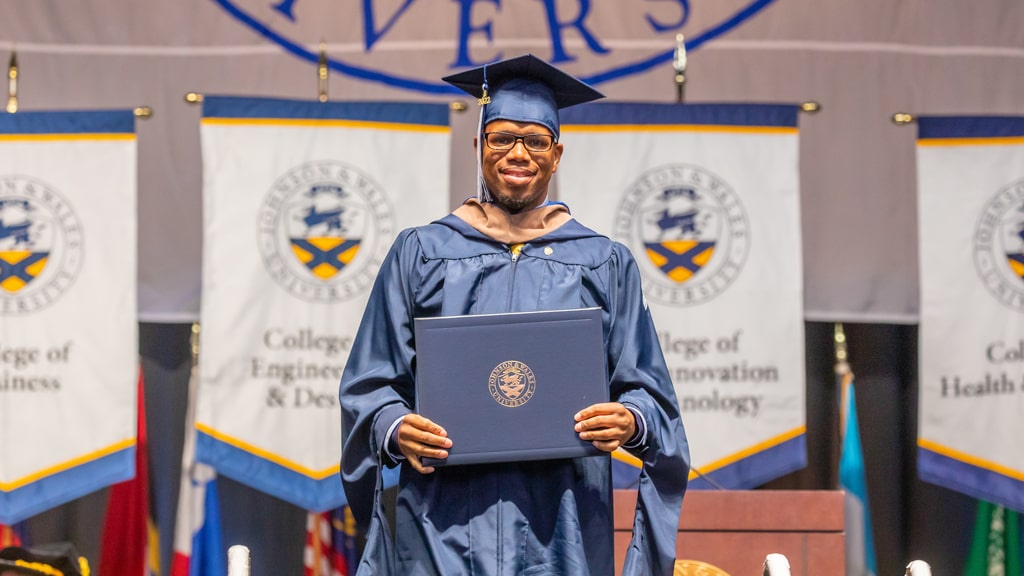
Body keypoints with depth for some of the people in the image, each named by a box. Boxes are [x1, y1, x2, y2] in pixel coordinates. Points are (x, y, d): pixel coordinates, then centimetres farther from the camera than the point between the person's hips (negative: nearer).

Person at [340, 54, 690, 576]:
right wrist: (395, 428, -14)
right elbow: (371, 382, 7)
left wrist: (631, 421, -14)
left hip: (562, 522, 1)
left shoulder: (603, 265, 11)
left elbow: (646, 388, 8)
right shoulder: (420, 255, 10)